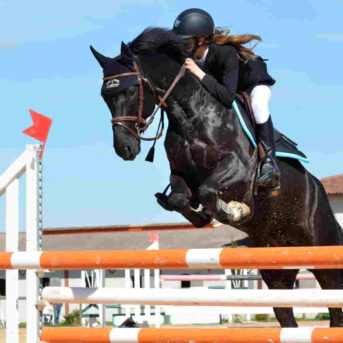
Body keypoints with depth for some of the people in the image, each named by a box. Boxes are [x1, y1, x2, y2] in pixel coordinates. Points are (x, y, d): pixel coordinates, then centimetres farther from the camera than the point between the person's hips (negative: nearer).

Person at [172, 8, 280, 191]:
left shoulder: (226, 52, -41)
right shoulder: (189, 55, -22)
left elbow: (227, 97, -48)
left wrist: (199, 73, -53)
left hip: (254, 83, -7)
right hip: (222, 85, 7)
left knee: (258, 104, -38)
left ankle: (269, 161, -32)